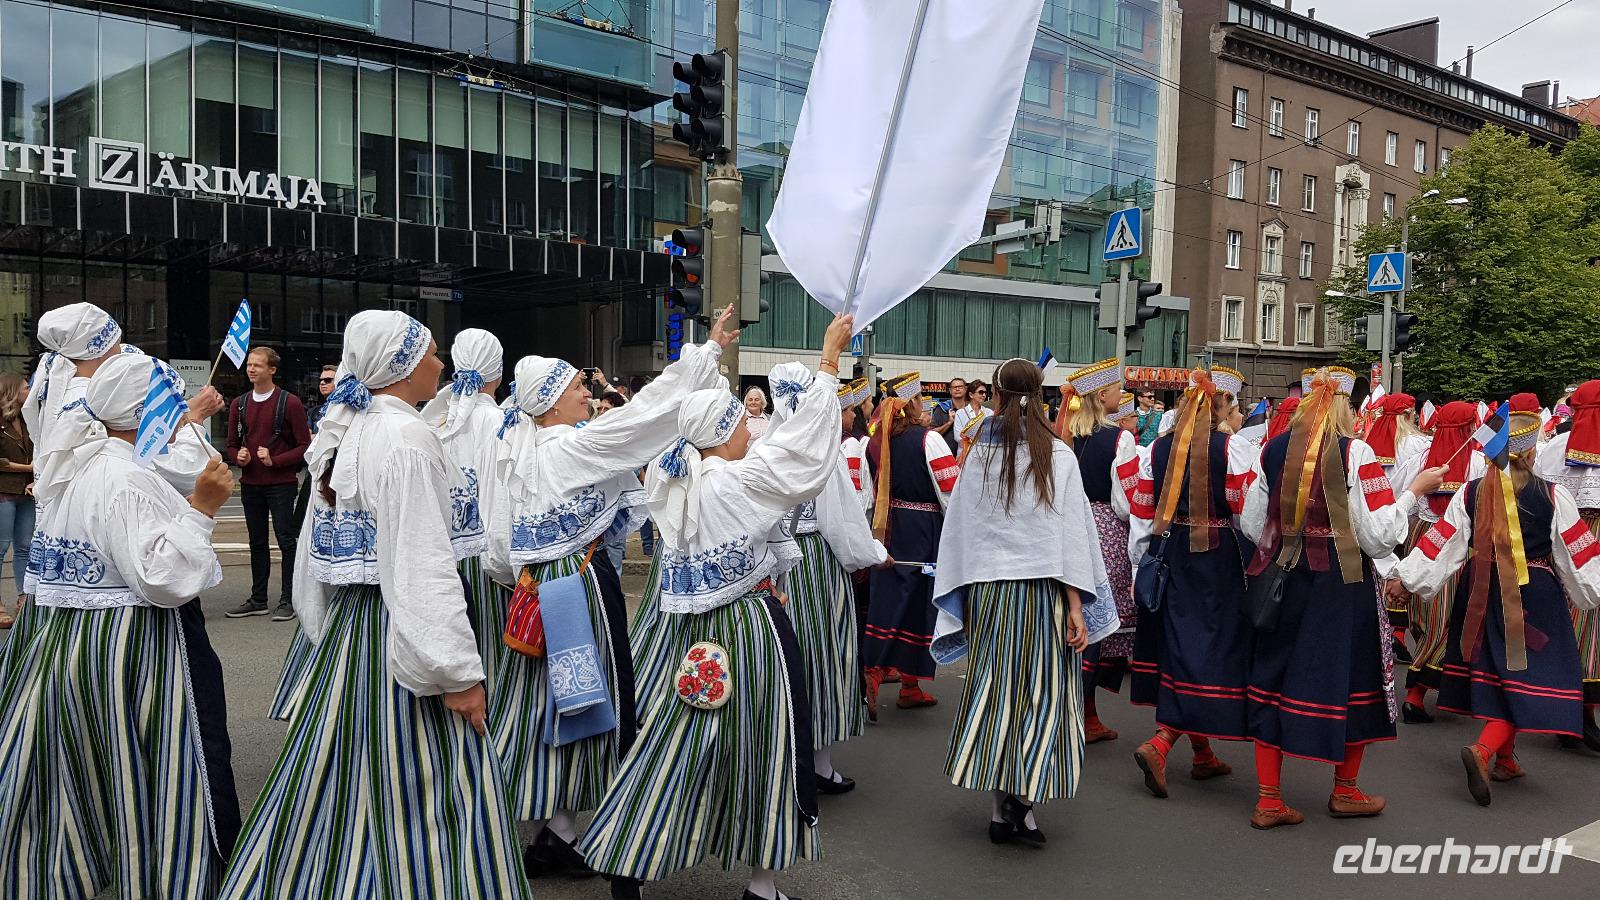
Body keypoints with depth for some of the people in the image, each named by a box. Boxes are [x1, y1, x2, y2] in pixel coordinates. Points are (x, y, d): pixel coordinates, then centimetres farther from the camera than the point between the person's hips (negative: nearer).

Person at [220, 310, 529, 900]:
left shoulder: (344, 434, 11)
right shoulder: (405, 436, -17)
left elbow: (319, 547, 17)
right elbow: (422, 566, -21)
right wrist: (456, 671, -19)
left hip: (344, 625, 9)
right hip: (397, 631, -9)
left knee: (343, 790, 19)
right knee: (413, 804, 0)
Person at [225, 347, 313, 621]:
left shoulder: (289, 403, -6)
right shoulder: (239, 404, 10)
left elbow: (304, 446, -7)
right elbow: (232, 444, 17)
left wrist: (274, 460, -18)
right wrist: (238, 457, -5)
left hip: (281, 483, -5)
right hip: (250, 484, 5)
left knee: (286, 541, -3)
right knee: (257, 542, 12)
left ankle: (288, 600, 3)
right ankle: (258, 599, 20)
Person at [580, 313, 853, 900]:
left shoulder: (671, 476, 0)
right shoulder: (738, 480, -18)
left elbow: (689, 424, 17)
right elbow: (802, 436, -13)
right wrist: (830, 354, -5)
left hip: (689, 627, 7)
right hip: (748, 624, -7)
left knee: (676, 738, 14)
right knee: (758, 747, 6)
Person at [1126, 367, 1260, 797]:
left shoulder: (1158, 448, 3)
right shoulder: (1237, 450, -10)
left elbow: (1142, 511, 6)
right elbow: (1250, 515, -11)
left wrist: (1140, 562, 14)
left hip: (1168, 554, 5)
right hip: (1218, 560, -5)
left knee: (1180, 644, 14)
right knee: (1209, 648, 0)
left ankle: (1203, 754, 25)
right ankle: (1159, 744, -13)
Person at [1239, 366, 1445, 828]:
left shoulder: (1273, 449, 0)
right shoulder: (1355, 452, -11)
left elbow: (1252, 525, 4)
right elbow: (1379, 534, -12)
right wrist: (1416, 489, 1)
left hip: (1283, 578, 4)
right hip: (1344, 582, -3)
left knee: (1275, 679, 9)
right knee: (1351, 677, 14)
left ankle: (1268, 798, 12)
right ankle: (1345, 791, 29)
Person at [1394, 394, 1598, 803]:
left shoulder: (1470, 493, -5)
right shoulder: (1553, 497, -12)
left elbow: (1442, 541, -4)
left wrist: (1404, 578, 3)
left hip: (1482, 596, 4)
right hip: (1534, 597, -4)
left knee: (1495, 673, 16)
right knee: (1528, 678, 1)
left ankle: (1505, 761, 28)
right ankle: (1484, 751, -19)